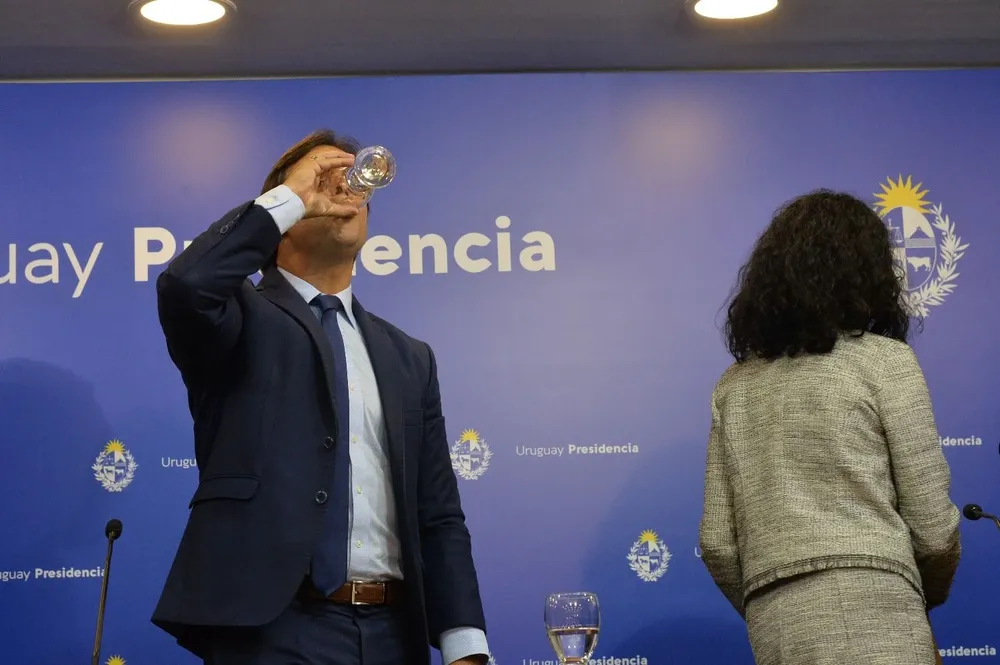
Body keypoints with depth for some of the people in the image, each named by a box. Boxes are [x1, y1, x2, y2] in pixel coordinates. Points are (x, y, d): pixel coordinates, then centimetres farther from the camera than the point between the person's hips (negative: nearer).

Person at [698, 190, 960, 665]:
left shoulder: (734, 386, 15)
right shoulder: (884, 360, 2)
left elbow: (717, 543, 11)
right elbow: (932, 526, 2)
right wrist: (931, 592, 21)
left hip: (776, 627, 5)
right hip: (868, 609, -5)